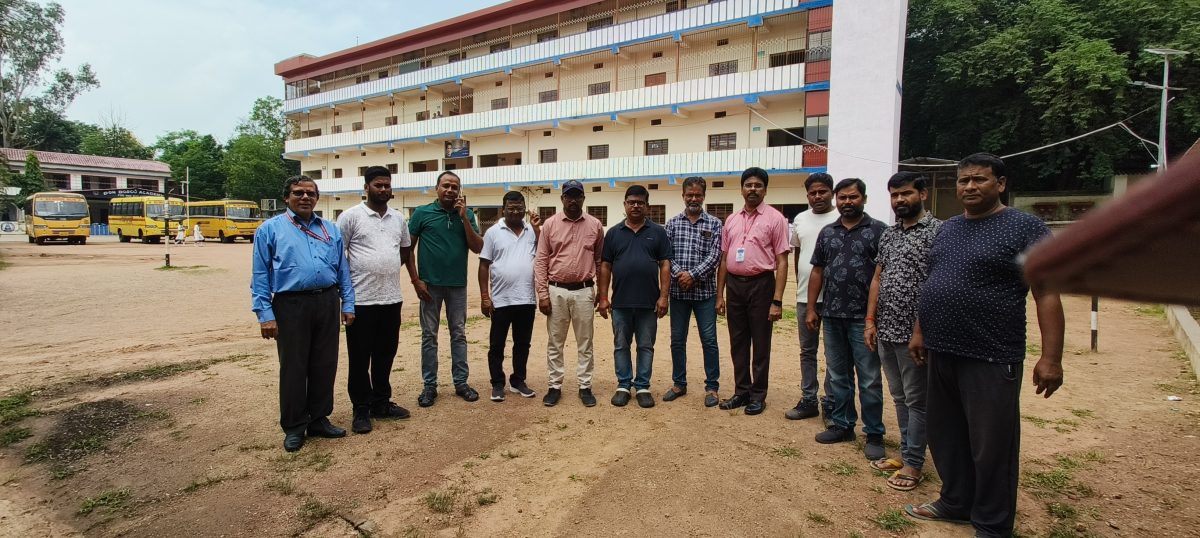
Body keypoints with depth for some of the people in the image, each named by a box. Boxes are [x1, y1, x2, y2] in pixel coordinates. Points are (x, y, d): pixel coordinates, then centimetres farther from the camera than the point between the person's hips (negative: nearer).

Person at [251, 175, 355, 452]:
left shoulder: (331, 230, 14)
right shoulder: (270, 229, 4)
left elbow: (343, 270, 13)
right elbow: (260, 275, -1)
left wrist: (348, 304, 6)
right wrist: (265, 314, -9)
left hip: (328, 303, 4)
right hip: (291, 305, -3)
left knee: (325, 365, 10)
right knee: (293, 367, 4)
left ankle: (319, 419, 25)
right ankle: (294, 427, 19)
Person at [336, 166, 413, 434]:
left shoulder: (398, 218, 10)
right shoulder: (351, 216, -6)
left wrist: (386, 268, 12)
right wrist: (348, 282, -4)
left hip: (392, 298, 5)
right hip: (361, 300, -5)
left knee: (385, 355, 14)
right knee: (360, 358, 5)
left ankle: (381, 403, 28)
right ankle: (361, 410, 17)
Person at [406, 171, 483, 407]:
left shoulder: (466, 214, 3)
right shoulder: (422, 213, -2)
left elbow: (478, 248, -5)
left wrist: (463, 217, -12)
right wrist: (416, 280, -7)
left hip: (458, 284, 2)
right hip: (430, 284, -2)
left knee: (459, 334, 9)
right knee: (429, 335, 6)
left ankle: (461, 382, 20)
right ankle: (430, 385, 16)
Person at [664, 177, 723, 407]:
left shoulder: (714, 224, 2)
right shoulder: (673, 223, 7)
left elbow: (714, 255, -7)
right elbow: (666, 254, 1)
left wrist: (693, 274, -16)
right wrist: (678, 274, -15)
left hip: (704, 291, -2)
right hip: (678, 291, 2)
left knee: (709, 340, 2)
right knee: (677, 340, 10)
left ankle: (712, 387, 14)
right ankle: (679, 383, 23)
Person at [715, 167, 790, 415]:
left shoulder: (775, 218, -5)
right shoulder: (731, 220, 10)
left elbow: (782, 262, -8)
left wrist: (777, 301, -14)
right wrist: (720, 294, 9)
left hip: (760, 284, -5)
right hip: (734, 284, 5)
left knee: (760, 344, 5)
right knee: (738, 343, 12)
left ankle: (758, 395, 18)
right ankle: (741, 391, 25)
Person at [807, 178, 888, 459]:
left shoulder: (878, 230, -2)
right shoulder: (827, 232, 11)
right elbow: (817, 272, 13)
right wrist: (811, 308, 7)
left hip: (863, 317, -4)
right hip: (832, 317, 5)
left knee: (869, 379, 2)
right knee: (838, 376, 13)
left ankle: (874, 435, 14)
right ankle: (842, 425, 26)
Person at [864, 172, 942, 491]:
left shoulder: (937, 231, -9)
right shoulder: (888, 235, 12)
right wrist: (870, 320, 8)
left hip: (915, 332, -7)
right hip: (886, 331, 7)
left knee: (916, 400, 5)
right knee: (899, 398, 16)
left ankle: (913, 464, 15)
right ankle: (906, 453, 29)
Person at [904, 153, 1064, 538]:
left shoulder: (1025, 228, -7)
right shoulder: (947, 229, 13)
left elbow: (1046, 294, -11)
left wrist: (1050, 358, -16)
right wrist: (920, 331, 16)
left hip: (990, 358, -6)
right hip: (940, 352, 7)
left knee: (991, 446, 5)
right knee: (945, 436, 17)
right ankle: (956, 503, 35)